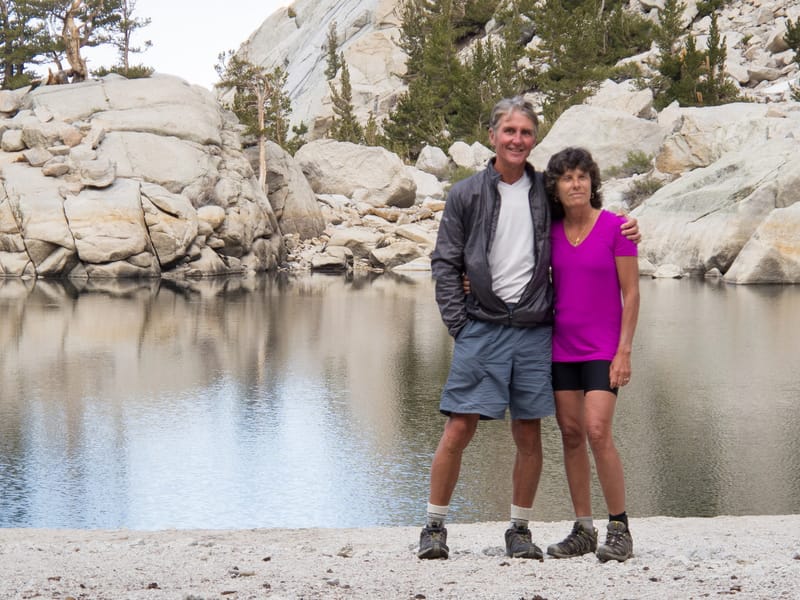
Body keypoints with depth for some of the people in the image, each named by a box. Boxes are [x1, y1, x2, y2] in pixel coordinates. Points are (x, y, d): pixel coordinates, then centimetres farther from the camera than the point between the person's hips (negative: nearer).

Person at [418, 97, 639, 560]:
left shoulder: (546, 192, 10)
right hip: (482, 330, -2)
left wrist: (624, 232, 5)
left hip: (535, 331, 2)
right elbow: (445, 263, 3)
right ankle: (435, 526, 6)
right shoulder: (466, 194, 3)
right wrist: (459, 323, -5)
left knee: (529, 435, 5)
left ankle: (520, 530, 18)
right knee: (460, 429, -6)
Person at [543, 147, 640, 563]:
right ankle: (583, 529, 12)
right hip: (561, 345, 5)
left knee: (597, 433, -15)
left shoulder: (616, 227, -9)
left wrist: (624, 352, -14)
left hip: (602, 349, -5)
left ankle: (619, 529, -5)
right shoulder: (550, 231, 3)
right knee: (571, 435, 4)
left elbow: (631, 293, -8)